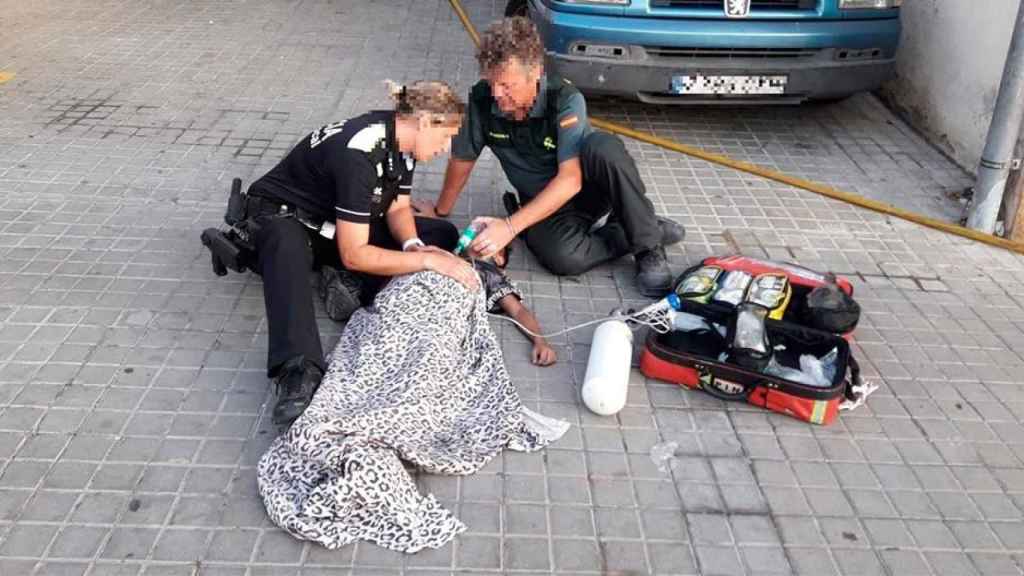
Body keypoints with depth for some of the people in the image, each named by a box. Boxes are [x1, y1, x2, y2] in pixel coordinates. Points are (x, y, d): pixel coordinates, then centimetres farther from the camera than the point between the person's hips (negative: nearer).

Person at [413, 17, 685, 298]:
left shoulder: (566, 99, -26)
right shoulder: (481, 100, -16)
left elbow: (570, 180, -33)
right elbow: (462, 159, 1)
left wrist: (511, 226, -40)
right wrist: (441, 211, 12)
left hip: (586, 187, -2)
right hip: (543, 204, 2)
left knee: (603, 146, -38)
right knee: (564, 257, -34)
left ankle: (647, 242, -19)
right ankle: (642, 233, -7)